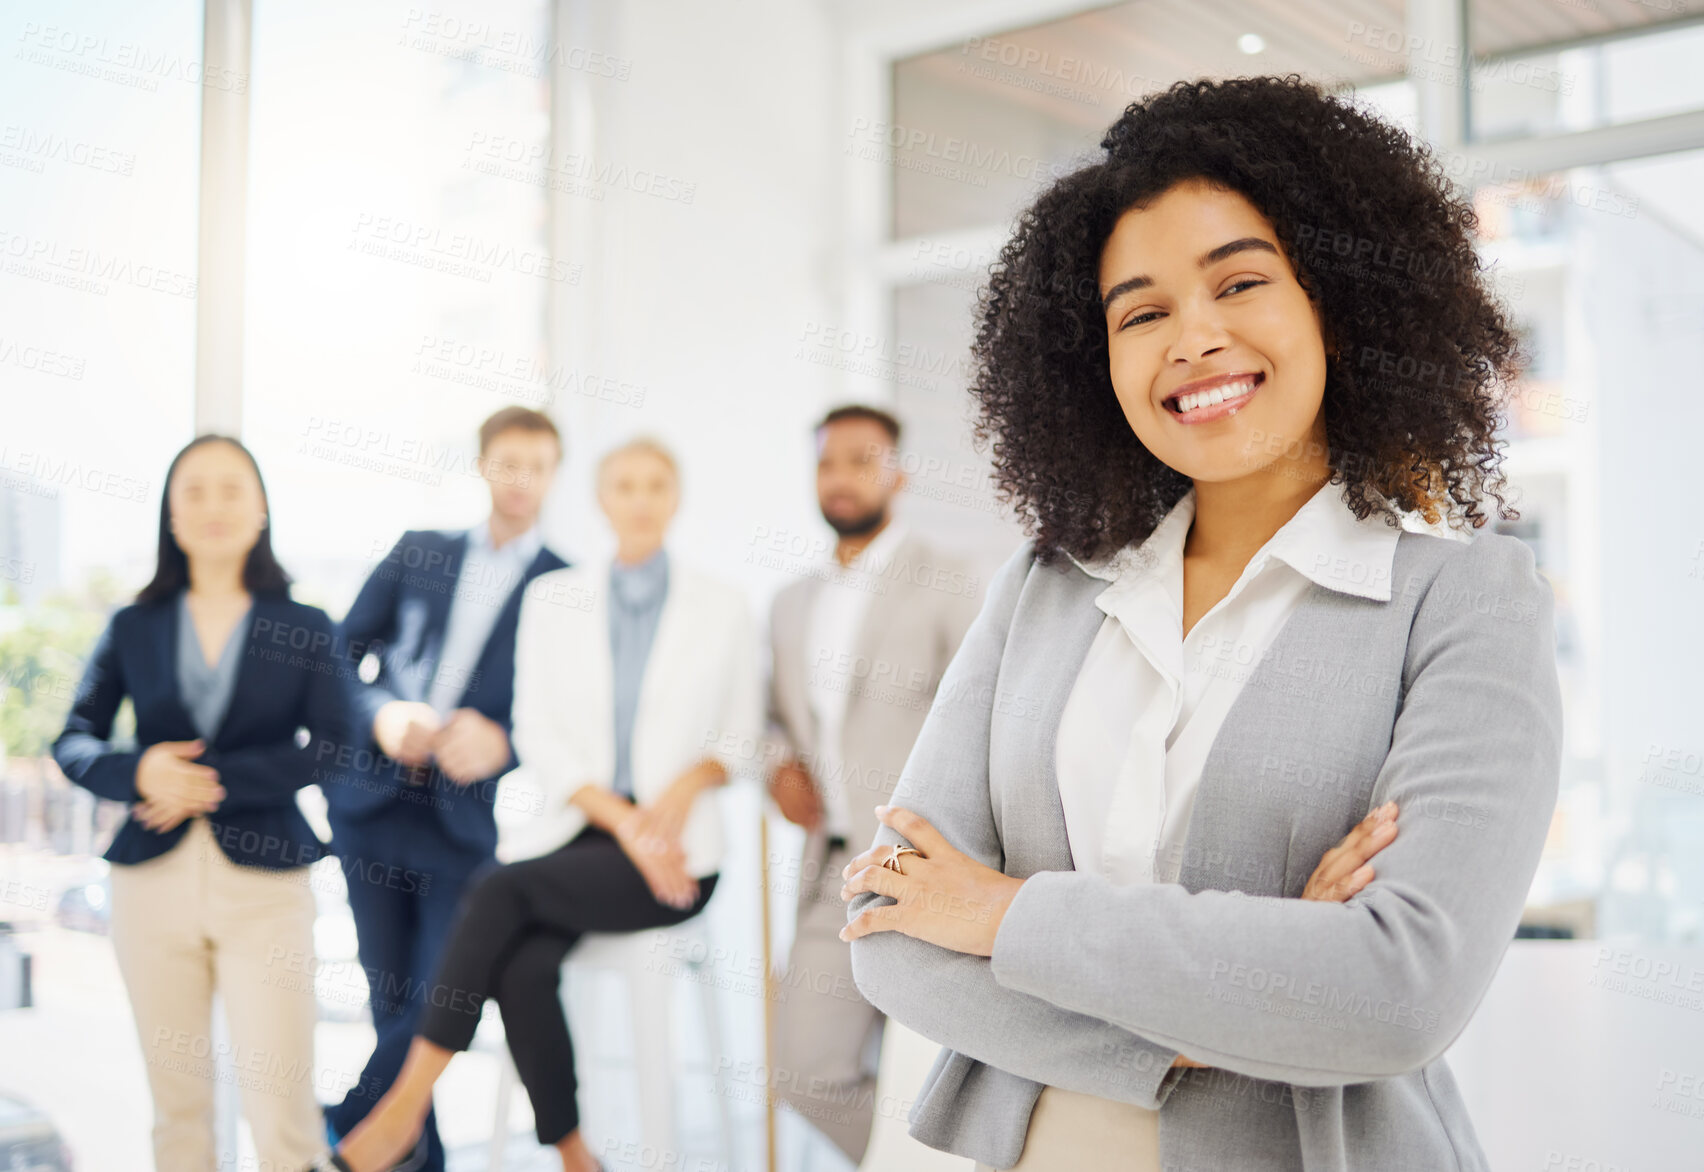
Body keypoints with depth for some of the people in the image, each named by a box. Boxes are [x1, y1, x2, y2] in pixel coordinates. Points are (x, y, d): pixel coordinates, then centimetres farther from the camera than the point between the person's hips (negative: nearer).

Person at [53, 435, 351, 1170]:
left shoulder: (307, 629, 3)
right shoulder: (133, 628, 10)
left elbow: (333, 747, -6)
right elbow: (72, 741, 8)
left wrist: (216, 780, -15)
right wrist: (138, 772, -13)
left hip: (263, 882, -2)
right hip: (154, 878, 3)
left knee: (281, 1099, -8)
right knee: (177, 1099, 9)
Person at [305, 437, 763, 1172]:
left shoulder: (720, 605, 8)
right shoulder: (553, 598, 10)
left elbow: (742, 730, 10)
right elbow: (537, 734, 3)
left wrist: (690, 781, -12)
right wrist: (620, 819, -10)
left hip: (674, 852, -2)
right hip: (570, 831, 2)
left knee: (497, 892, -26)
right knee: (523, 970, -27)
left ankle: (407, 1104, -17)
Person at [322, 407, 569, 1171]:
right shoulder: (418, 552, 14)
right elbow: (344, 651, 10)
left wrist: (502, 743, -20)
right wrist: (381, 714, -9)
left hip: (465, 815, -2)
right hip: (374, 801, 3)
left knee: (443, 999, -9)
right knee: (391, 1000, 9)